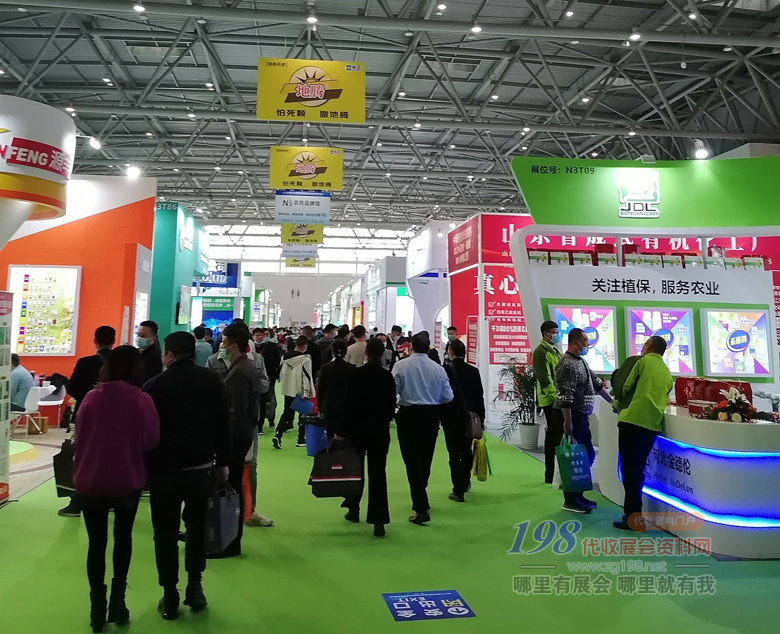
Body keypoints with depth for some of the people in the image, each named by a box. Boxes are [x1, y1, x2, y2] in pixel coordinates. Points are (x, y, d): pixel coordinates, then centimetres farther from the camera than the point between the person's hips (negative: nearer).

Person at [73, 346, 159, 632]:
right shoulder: (142, 400, -14)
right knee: (123, 538, 20)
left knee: (96, 543, 15)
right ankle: (117, 599, 22)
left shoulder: (91, 398, -8)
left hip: (90, 483, 1)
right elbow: (151, 442, -9)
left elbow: (78, 440, 2)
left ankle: (98, 607, 18)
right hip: (127, 482, -1)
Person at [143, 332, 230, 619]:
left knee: (166, 533, 11)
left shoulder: (155, 385, -7)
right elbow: (223, 426, 0)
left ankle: (170, 597, 17)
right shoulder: (212, 380, -1)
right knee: (197, 526, 19)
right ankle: (194, 586, 20)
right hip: (202, 468, 2)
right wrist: (223, 462, 8)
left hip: (165, 470, -2)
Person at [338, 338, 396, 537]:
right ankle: (379, 521, -3)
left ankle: (353, 510, 29)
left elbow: (347, 403, -9)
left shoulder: (355, 374, -9)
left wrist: (340, 430, -4)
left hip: (356, 428, -1)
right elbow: (391, 405, 2)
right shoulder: (388, 377, -4)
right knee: (378, 473, 1)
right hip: (380, 430, 1)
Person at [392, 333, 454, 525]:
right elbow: (448, 396, -2)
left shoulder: (401, 365, -10)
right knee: (425, 459, 19)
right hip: (432, 416, 4)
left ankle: (422, 509, -4)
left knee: (412, 461, 1)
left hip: (409, 415, -3)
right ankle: (420, 500, 37)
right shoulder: (438, 368, -3)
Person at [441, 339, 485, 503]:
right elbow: (480, 396, 4)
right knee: (467, 450, 20)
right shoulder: (473, 371, 1)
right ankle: (465, 482, 35)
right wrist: (480, 418, 10)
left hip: (451, 418, -4)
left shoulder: (445, 370, -12)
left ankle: (458, 491, 1)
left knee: (455, 454, 0)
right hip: (470, 417, 5)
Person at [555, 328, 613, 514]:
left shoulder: (581, 361, 14)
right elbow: (565, 396, -23)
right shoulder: (567, 364, -18)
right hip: (573, 416, -10)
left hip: (582, 416, 10)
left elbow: (596, 383, 23)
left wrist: (611, 401, 25)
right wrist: (567, 422, -25)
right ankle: (570, 500, 9)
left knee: (588, 455, 15)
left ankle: (578, 495, 25)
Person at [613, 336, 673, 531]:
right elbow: (664, 399, 20)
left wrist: (619, 402, 17)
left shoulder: (643, 362, 2)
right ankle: (633, 512, 25)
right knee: (638, 469, 17)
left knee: (630, 469, -2)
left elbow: (625, 387, -1)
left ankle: (633, 518, -1)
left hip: (633, 419, -7)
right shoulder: (667, 374, 20)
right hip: (653, 425, 7)